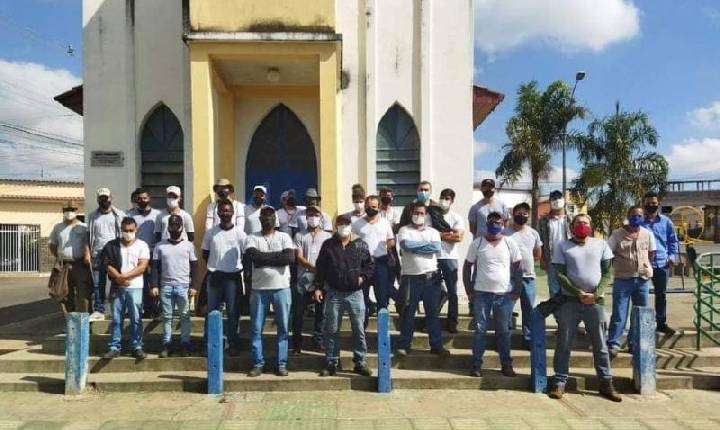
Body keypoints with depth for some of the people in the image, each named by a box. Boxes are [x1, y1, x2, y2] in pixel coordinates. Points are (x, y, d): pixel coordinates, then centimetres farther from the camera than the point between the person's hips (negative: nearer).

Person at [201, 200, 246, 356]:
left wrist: (235, 266, 1)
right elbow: (205, 254, 11)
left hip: (233, 277, -1)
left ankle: (234, 344, 14)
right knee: (211, 311, 7)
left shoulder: (240, 234, -2)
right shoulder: (210, 232, 3)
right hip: (214, 276, 1)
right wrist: (214, 266, 7)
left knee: (233, 312, 5)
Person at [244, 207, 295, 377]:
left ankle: (282, 364, 15)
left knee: (283, 328, 5)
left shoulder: (284, 237, 4)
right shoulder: (252, 238, 5)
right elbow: (254, 257, -15)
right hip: (259, 289, 0)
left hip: (281, 288, 0)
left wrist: (264, 258, -11)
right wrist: (277, 255, -11)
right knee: (256, 328, 5)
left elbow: (290, 258, -13)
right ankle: (257, 363, 16)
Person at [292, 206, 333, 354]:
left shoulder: (327, 236, 9)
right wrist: (314, 268, -18)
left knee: (320, 312, 8)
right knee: (298, 313, 3)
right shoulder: (300, 236, 6)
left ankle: (318, 340, 20)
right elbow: (299, 257, -3)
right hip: (303, 280, -1)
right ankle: (297, 343, 14)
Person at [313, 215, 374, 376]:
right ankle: (331, 364, 18)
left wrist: (363, 277, -5)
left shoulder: (360, 245, 3)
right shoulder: (328, 245, 3)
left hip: (355, 293, 0)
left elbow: (369, 264, 11)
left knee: (359, 329, 4)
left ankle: (360, 363, 15)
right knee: (331, 330, 6)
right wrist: (318, 287, 0)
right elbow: (320, 268, 4)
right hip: (334, 294, 0)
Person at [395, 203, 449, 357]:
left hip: (431, 277, 2)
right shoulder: (404, 230, 3)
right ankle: (404, 344, 15)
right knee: (408, 312, 5)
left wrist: (415, 246, -11)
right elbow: (405, 245, -18)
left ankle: (436, 345, 18)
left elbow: (436, 247, -11)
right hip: (411, 277, -2)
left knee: (432, 312, 9)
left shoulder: (433, 231, 9)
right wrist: (426, 244, -9)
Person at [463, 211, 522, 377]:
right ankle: (476, 365, 12)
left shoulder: (510, 243, 2)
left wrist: (517, 289, 0)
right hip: (481, 294, 0)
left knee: (504, 331, 9)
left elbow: (518, 267, 6)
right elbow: (467, 266, 6)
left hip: (505, 294, 1)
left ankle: (506, 365, 21)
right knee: (480, 330, 3)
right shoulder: (477, 243, 0)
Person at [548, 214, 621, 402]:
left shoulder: (600, 244, 8)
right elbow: (560, 275, -3)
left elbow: (607, 273, 5)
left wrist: (595, 294, -9)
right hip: (570, 301, -1)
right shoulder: (563, 246, 3)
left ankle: (606, 384, 19)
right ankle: (559, 382, 10)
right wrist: (579, 293, -14)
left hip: (595, 301, 1)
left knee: (600, 345, 8)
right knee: (563, 344, 3)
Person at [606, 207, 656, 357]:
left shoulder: (648, 234, 5)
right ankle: (613, 344, 1)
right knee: (619, 315, -4)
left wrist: (645, 266, 8)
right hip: (623, 279, -4)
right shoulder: (617, 234, -5)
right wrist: (619, 265, -5)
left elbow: (651, 253, 16)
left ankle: (635, 343, 24)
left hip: (643, 279, 4)